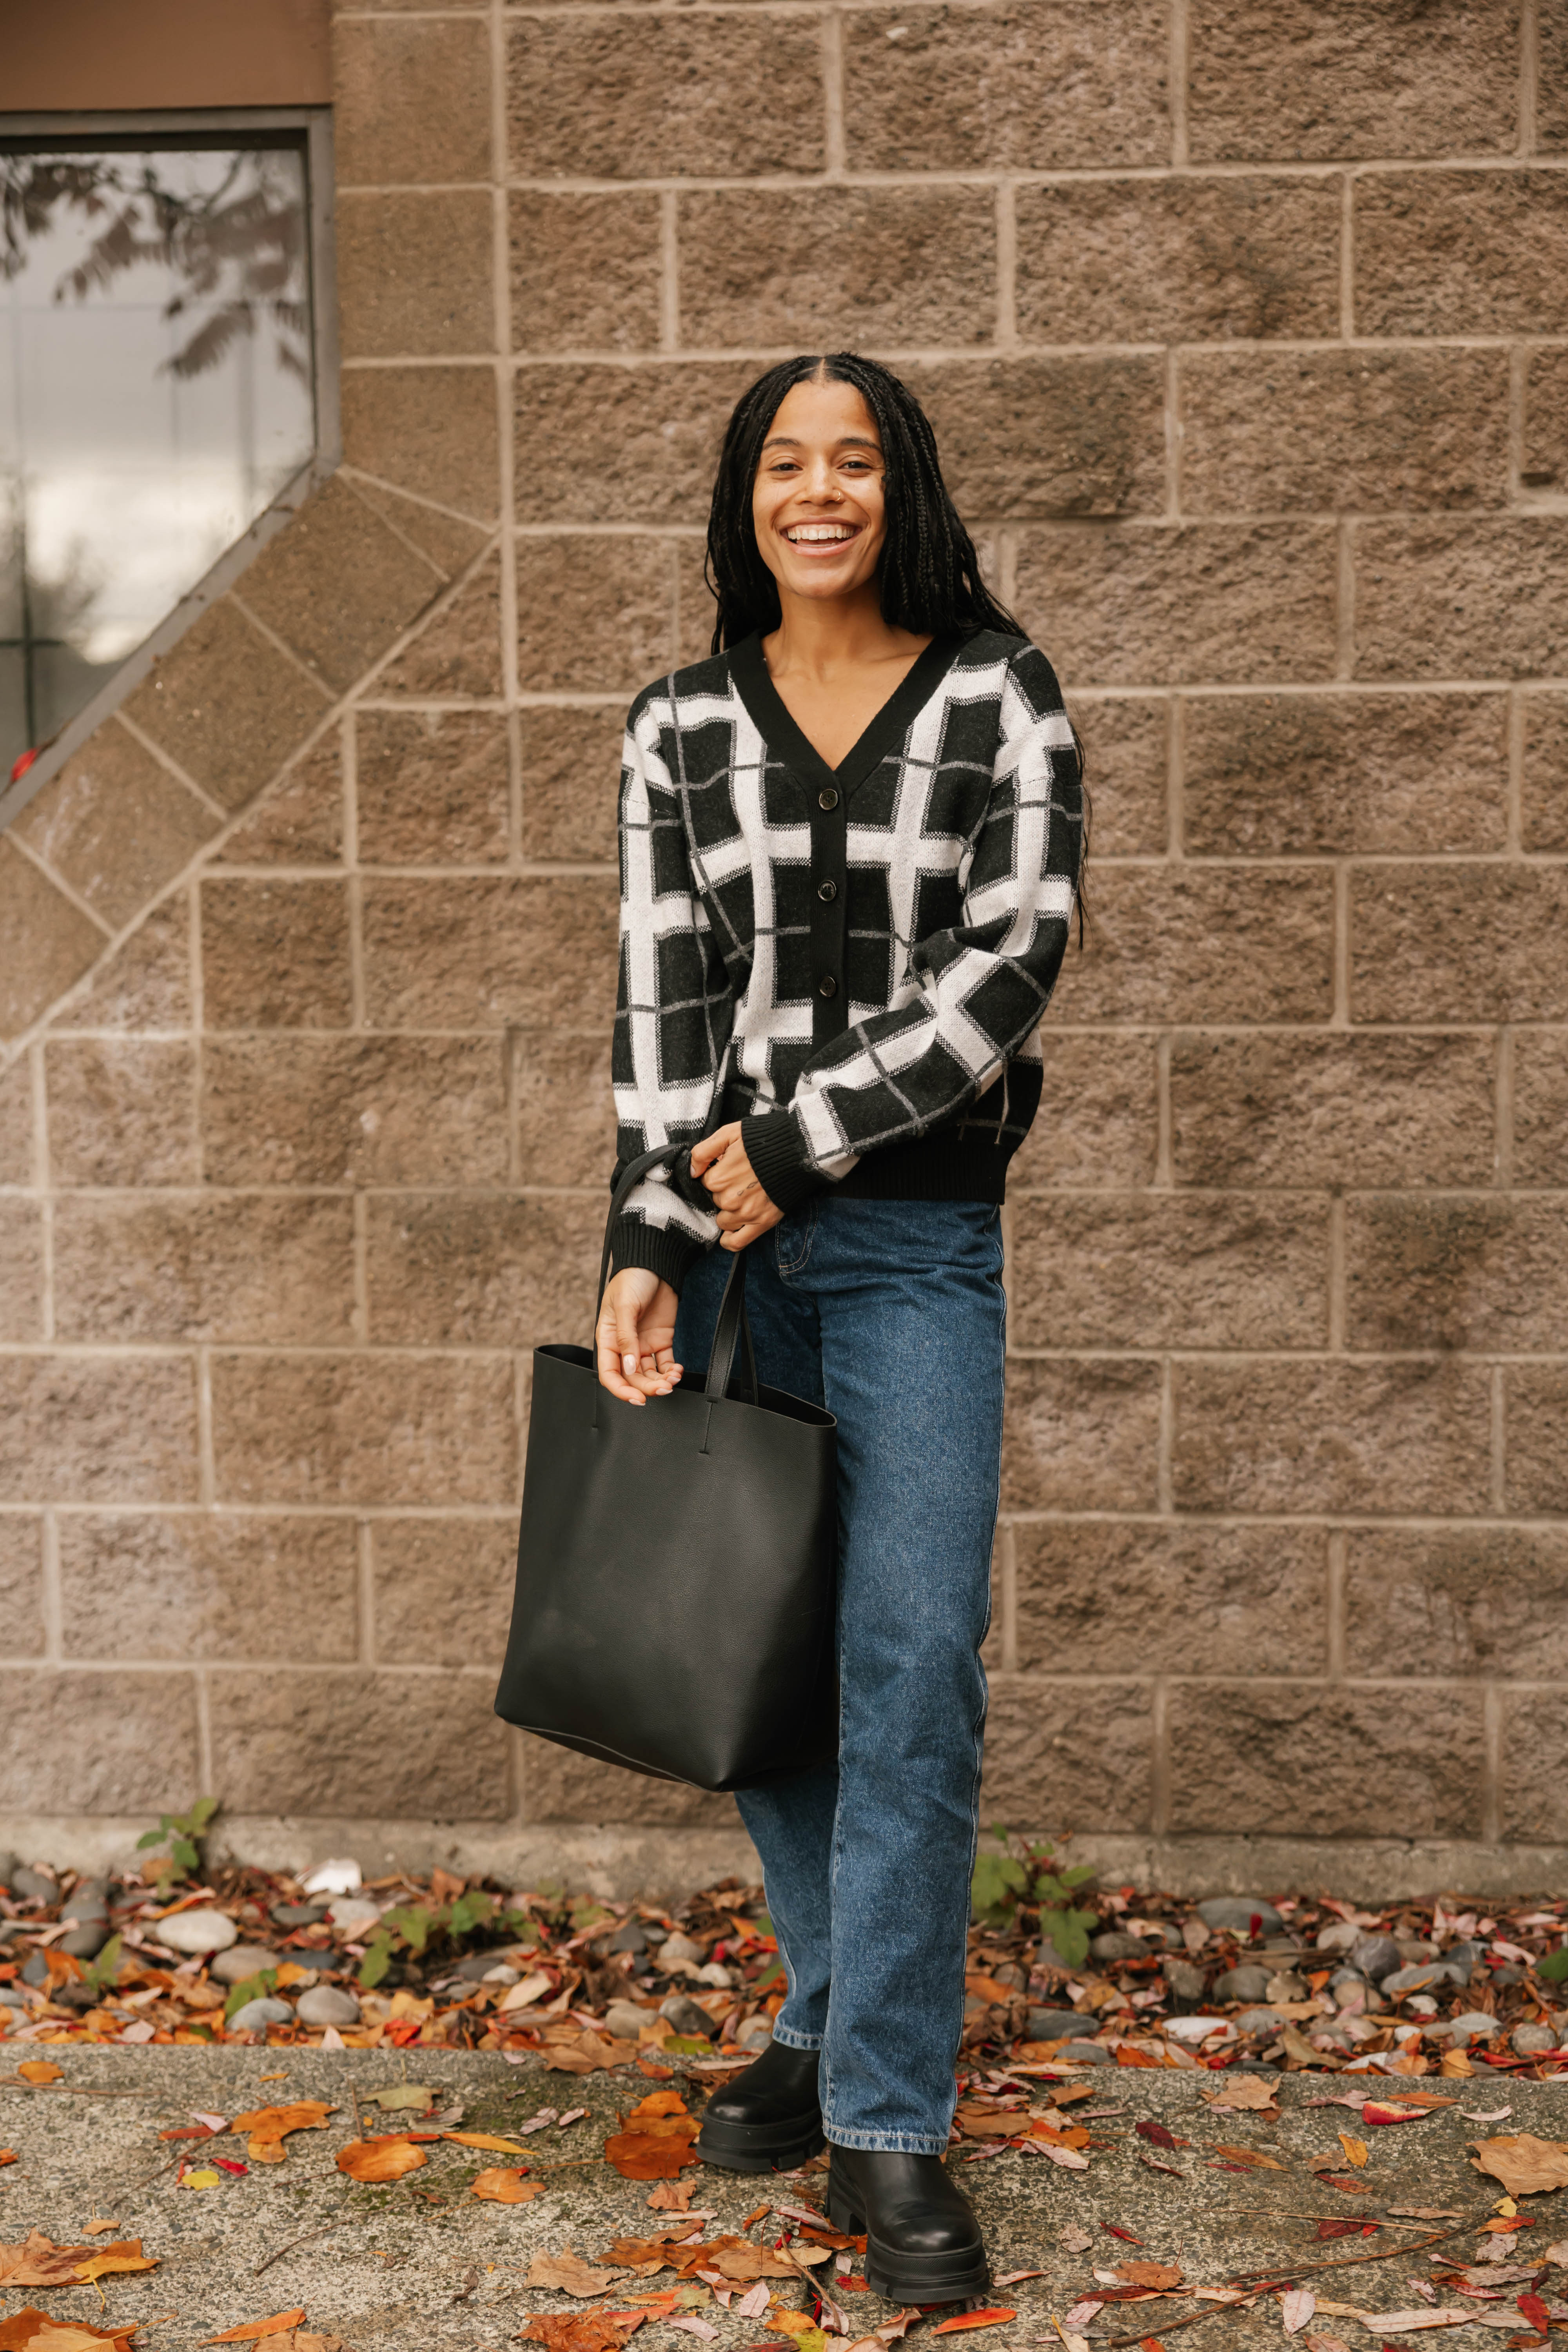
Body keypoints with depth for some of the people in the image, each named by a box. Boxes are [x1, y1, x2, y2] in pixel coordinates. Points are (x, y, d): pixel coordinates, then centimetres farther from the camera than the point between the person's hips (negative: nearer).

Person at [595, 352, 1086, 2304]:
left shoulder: (1000, 701, 1)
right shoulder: (680, 727, 6)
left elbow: (1012, 962, -7)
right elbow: (661, 997, 0)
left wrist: (802, 1138, -12)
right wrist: (650, 1243, -9)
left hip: (913, 1239, -2)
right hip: (720, 1226, 3)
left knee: (913, 1671, -7)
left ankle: (889, 2128, 0)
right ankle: (833, 2014, 27)